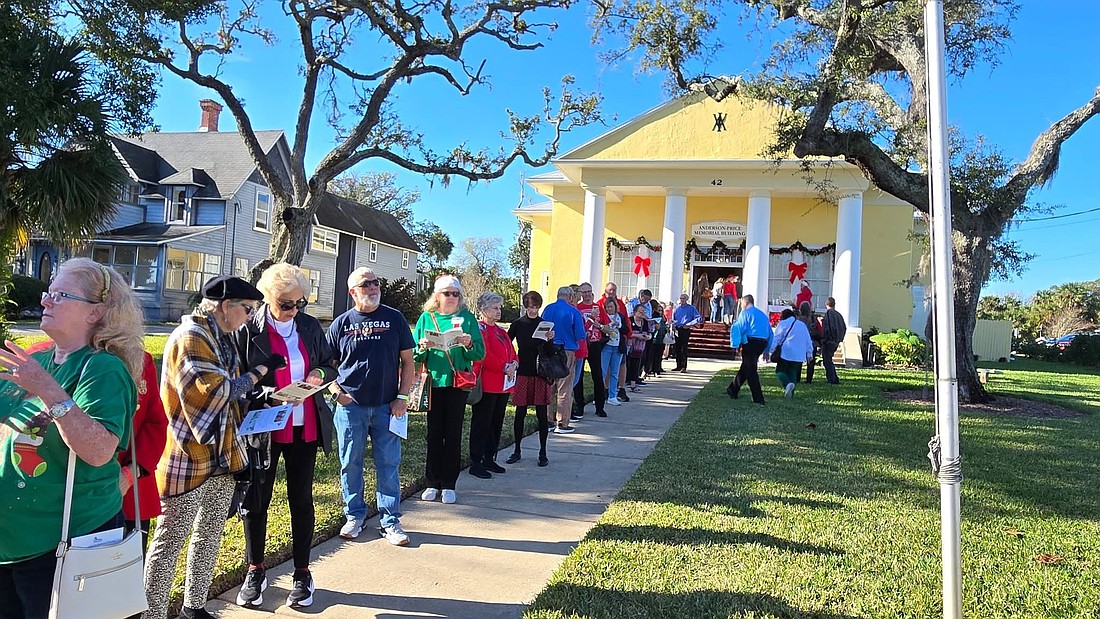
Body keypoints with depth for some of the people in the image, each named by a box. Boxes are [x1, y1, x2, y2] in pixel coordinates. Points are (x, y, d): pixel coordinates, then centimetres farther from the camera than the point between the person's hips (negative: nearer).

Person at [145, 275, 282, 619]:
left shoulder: (221, 337, 13)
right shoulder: (190, 338, -16)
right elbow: (214, 391, -22)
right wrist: (259, 372, -16)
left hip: (223, 457, 9)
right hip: (189, 459, -9)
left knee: (210, 535, 17)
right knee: (171, 539, 1)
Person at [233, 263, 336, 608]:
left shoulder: (309, 326, 3)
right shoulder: (248, 329, -9)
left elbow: (329, 366, 13)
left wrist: (320, 374, -10)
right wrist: (267, 395, -23)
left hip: (305, 428, 3)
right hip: (263, 428, -2)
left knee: (301, 499, 11)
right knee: (255, 500, 10)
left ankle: (302, 573, 24)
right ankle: (255, 571, 29)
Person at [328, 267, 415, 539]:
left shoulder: (394, 319, 4)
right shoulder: (341, 323, 4)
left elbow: (407, 360, 5)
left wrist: (402, 397, -3)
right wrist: (337, 391, -6)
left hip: (386, 406, 0)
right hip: (350, 406, 1)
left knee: (388, 465, 4)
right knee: (350, 464, 9)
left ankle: (390, 521, 14)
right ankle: (354, 516, 25)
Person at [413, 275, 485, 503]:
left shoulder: (467, 317, 3)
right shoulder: (426, 318, 6)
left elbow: (480, 354, -1)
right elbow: (414, 355, 5)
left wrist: (469, 344, -20)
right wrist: (423, 347, -15)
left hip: (457, 383, -1)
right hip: (433, 382, 1)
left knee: (453, 433, 4)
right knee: (434, 433, 7)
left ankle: (448, 485, 13)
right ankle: (432, 483, 17)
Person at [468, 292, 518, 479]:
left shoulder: (500, 331, 19)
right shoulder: (479, 329, -10)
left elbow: (512, 353, 16)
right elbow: (484, 355, -20)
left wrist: (514, 364, -5)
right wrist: (504, 367, -17)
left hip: (503, 385, 9)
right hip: (486, 385, -9)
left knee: (497, 424, 14)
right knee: (482, 424, -2)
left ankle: (489, 459, 24)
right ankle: (476, 463, 4)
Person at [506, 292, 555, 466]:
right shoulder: (517, 324, 2)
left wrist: (549, 340, -15)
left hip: (541, 374, 0)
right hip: (523, 373, 0)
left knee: (542, 414, 2)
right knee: (520, 413, 5)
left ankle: (543, 453, 13)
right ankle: (517, 451, 17)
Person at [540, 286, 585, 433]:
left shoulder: (547, 309, 3)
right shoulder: (573, 312, -8)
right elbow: (580, 335, -7)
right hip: (567, 352, -4)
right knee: (565, 389, 3)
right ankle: (562, 424, 5)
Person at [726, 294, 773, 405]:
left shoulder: (745, 313, -2)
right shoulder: (762, 314, 19)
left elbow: (740, 329, -13)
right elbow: (770, 333, 19)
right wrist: (767, 349, 21)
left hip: (750, 342, -7)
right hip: (763, 342, 7)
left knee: (750, 370, -1)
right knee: (745, 367, 18)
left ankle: (758, 398, -3)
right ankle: (733, 390, 28)